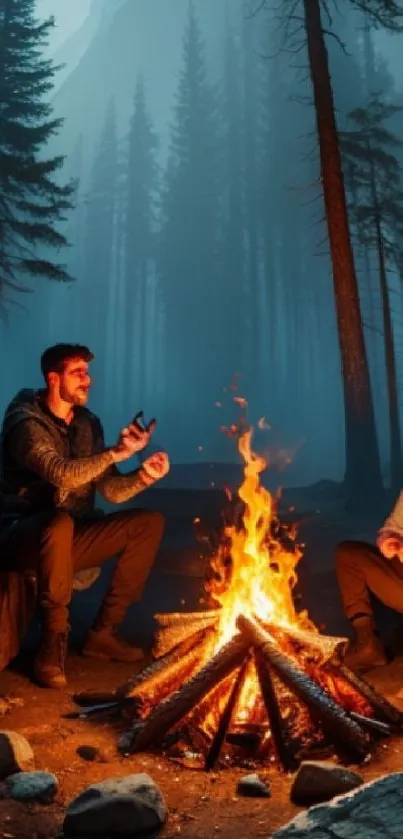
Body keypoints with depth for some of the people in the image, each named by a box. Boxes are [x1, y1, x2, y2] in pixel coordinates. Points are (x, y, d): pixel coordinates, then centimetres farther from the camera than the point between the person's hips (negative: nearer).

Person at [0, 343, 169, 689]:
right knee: (60, 522, -40)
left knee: (150, 522, -5)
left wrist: (145, 475, -18)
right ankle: (54, 639, -23)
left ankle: (104, 631, -2)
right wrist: (117, 452, -36)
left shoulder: (87, 424, 7)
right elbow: (62, 474, -31)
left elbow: (111, 490, 1)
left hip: (71, 537, 7)